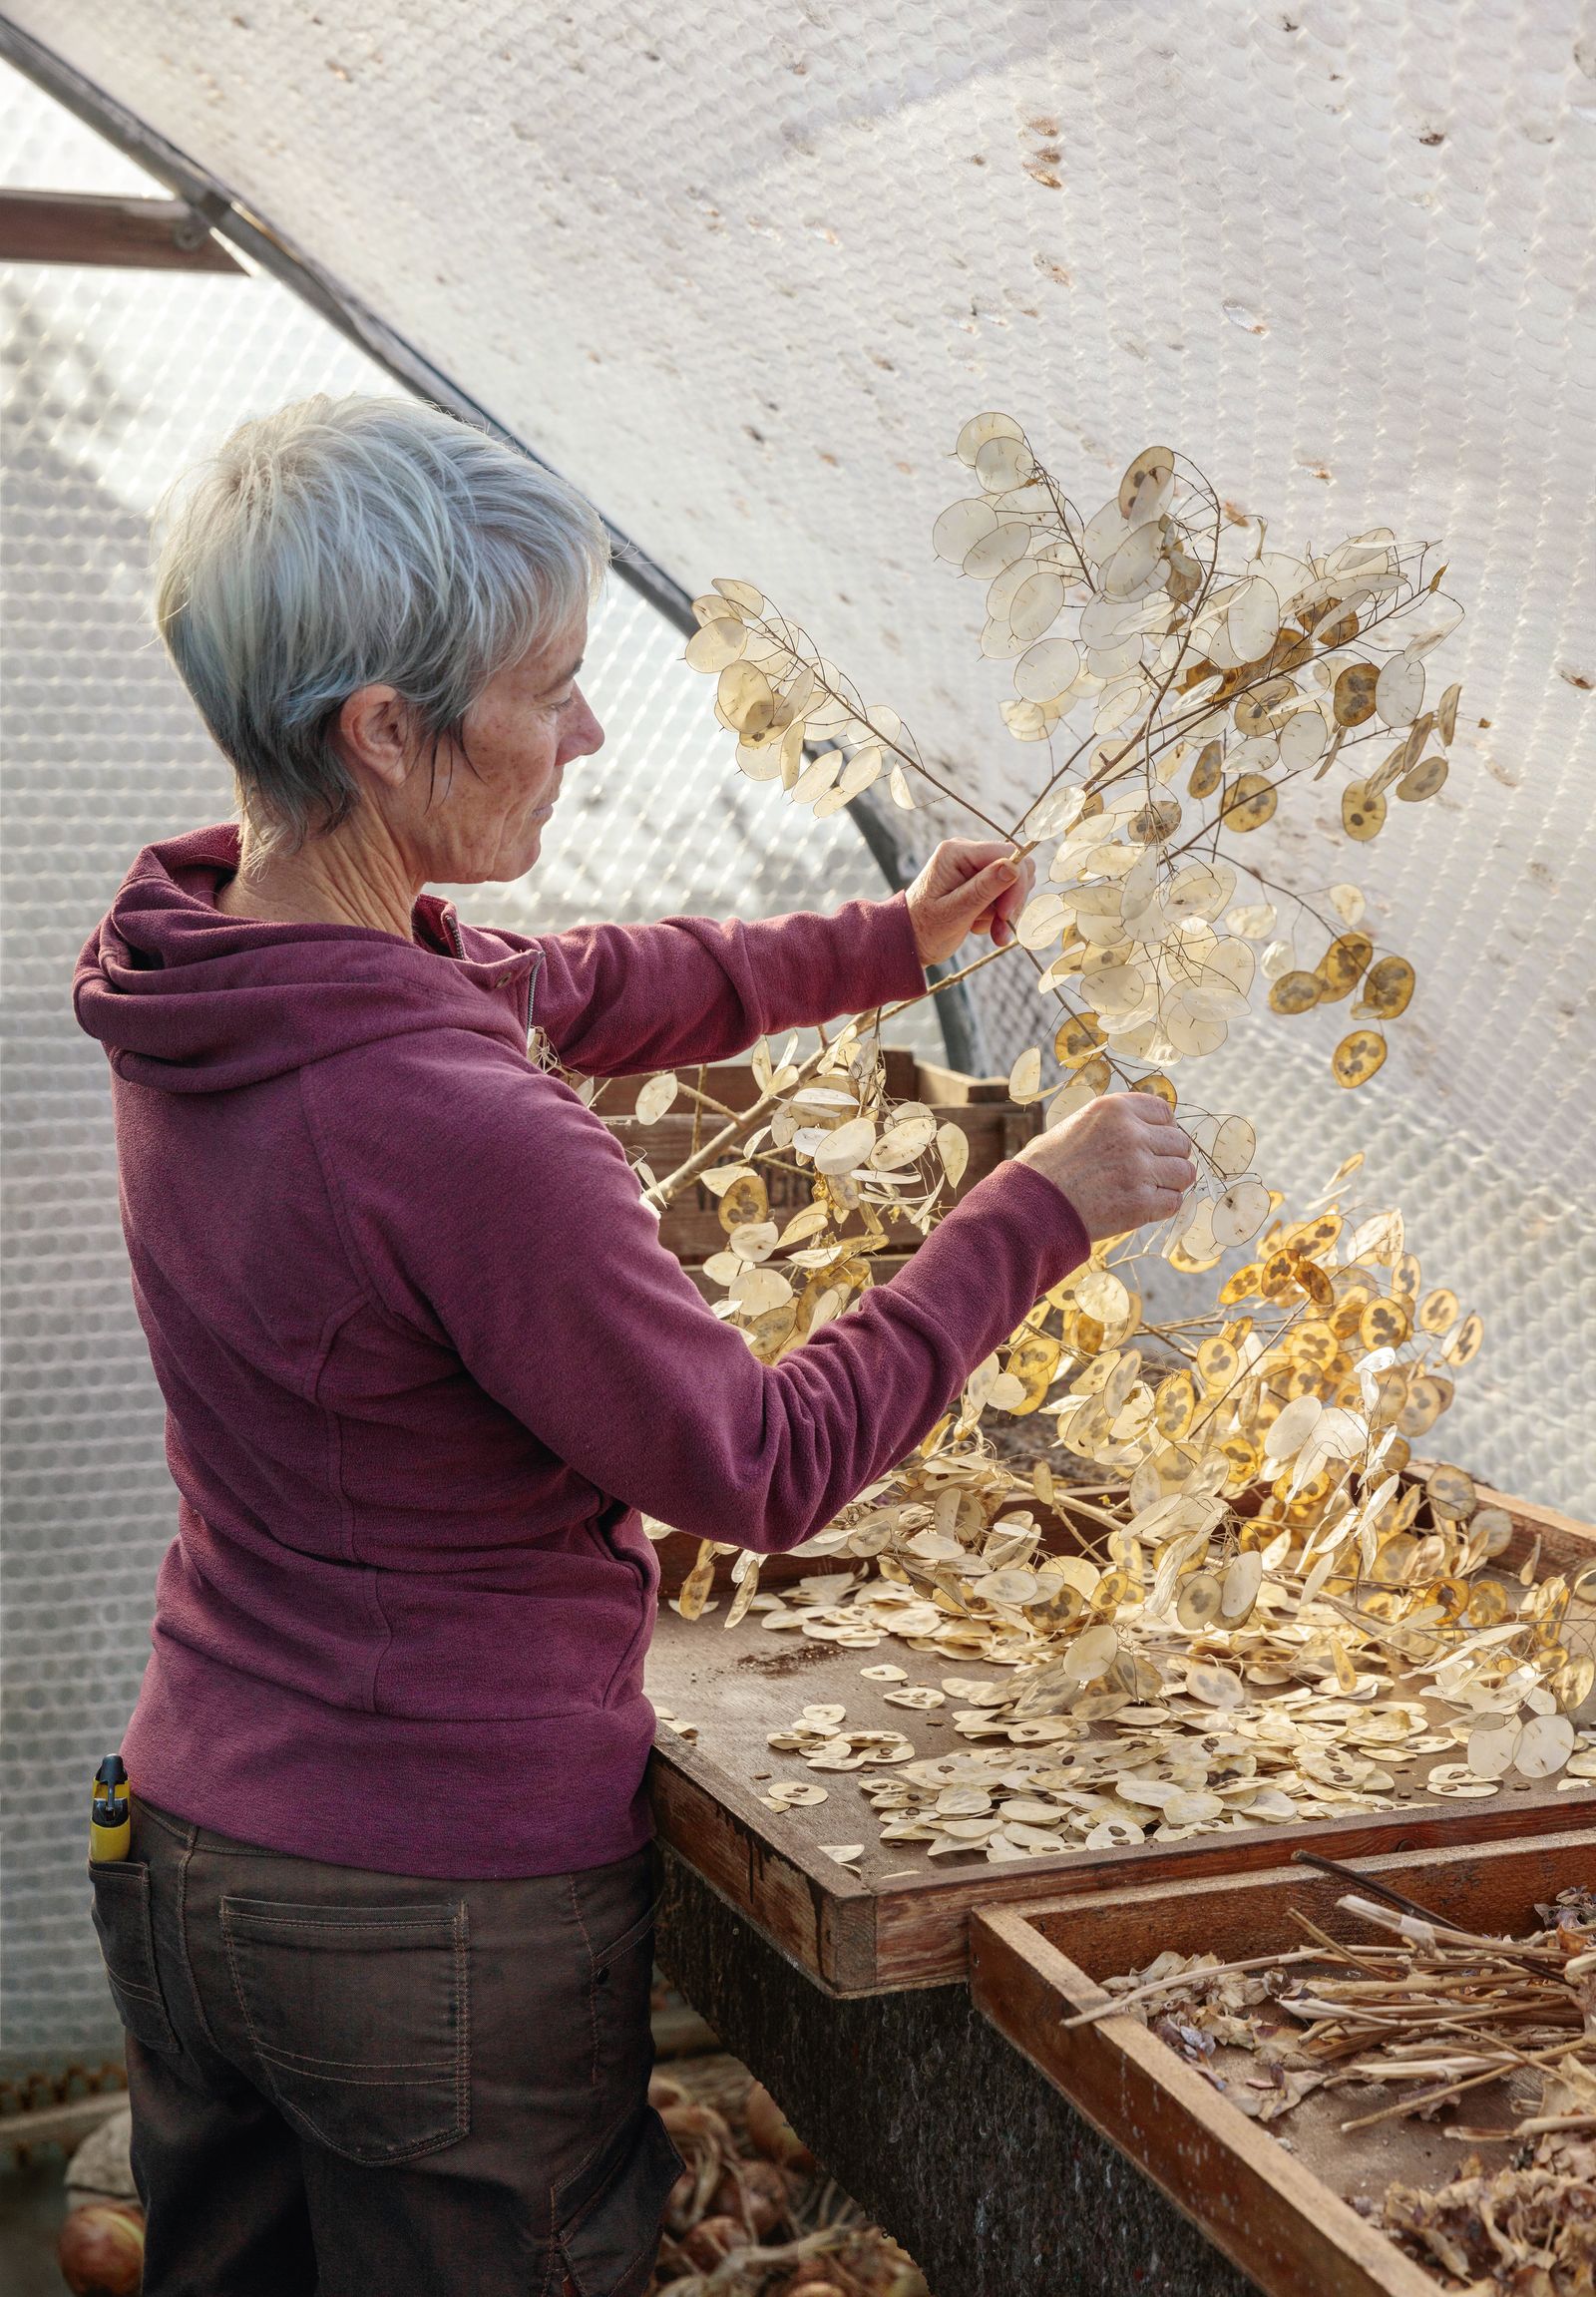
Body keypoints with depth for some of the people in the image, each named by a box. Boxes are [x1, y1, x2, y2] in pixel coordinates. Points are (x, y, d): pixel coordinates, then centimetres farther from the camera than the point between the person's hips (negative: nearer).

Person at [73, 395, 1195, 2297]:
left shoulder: (197, 982, -5)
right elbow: (768, 1466, -17)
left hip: (189, 1841, 8)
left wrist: (890, 942, 18)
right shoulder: (460, 1138, -31)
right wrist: (1037, 1214, -9)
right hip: (444, 1917, -8)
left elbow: (566, 989, 13)